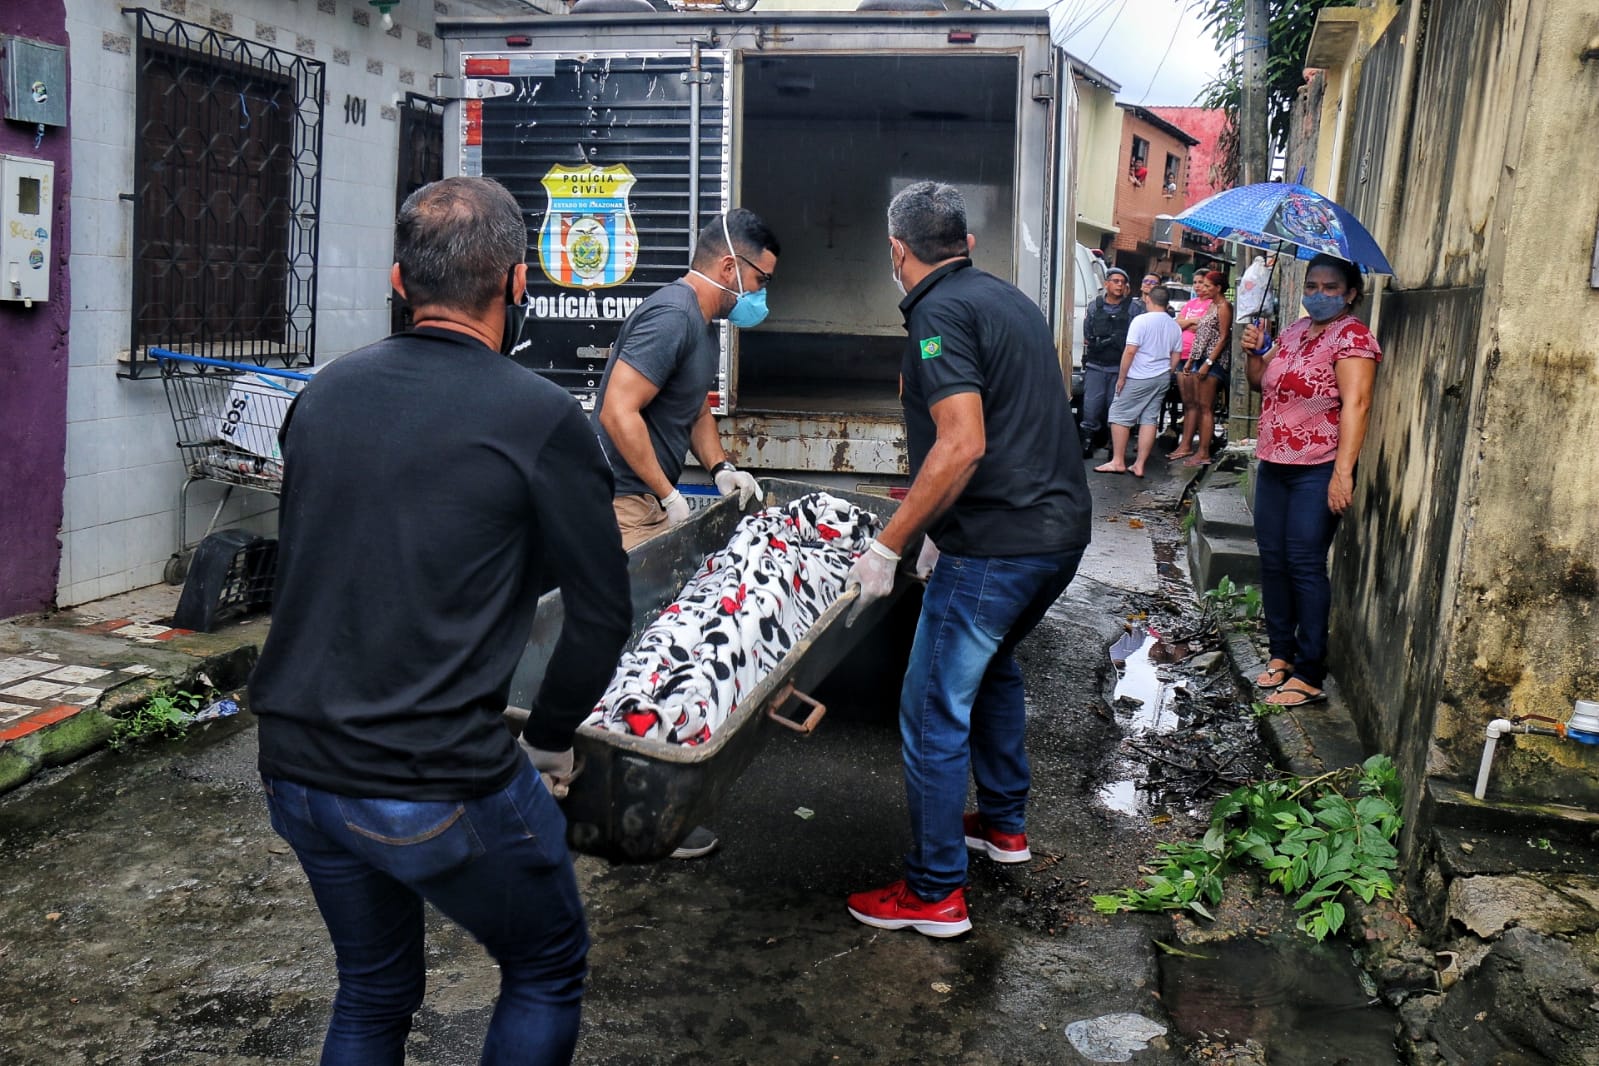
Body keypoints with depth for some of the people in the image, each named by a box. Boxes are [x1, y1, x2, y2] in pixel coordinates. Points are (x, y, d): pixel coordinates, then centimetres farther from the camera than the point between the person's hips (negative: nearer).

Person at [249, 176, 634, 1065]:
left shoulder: (323, 394, 5)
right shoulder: (540, 419, -13)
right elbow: (601, 614, -8)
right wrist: (549, 740, 7)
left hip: (296, 767, 6)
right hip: (440, 786, -6)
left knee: (372, 993, 26)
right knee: (547, 973, 19)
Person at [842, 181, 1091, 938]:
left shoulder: (939, 313, -12)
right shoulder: (1009, 299, 16)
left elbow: (962, 445, -23)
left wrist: (887, 546, -17)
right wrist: (943, 529, 26)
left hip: (996, 547, -10)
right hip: (1061, 530, 10)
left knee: (934, 711, 0)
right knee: (992, 666, 29)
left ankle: (935, 891, 8)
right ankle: (1004, 824, 42)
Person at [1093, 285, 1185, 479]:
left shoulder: (1141, 321, -12)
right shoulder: (1174, 326, 8)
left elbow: (1130, 351, -17)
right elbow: (1176, 356, 12)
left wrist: (1121, 377, -11)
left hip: (1139, 378, -6)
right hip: (1161, 379, 7)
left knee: (1120, 416, 3)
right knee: (1150, 419, 6)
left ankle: (1118, 461, 3)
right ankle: (1139, 465, 6)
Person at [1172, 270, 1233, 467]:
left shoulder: (1223, 306, -8)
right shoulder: (1211, 305, 20)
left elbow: (1223, 338, -14)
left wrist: (1208, 363, -19)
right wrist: (1190, 361, 18)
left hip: (1213, 361, -9)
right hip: (1199, 360, 9)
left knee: (1205, 407, -8)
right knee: (1196, 405, 7)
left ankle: (1203, 453, -7)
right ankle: (1185, 445, 8)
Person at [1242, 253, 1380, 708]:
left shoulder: (1352, 337, -11)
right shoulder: (1294, 331, 13)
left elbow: (1356, 404, -20)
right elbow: (1262, 381, 22)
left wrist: (1343, 472, -28)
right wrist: (1255, 351, 0)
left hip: (1317, 471, -8)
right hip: (1274, 465, 8)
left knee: (1305, 564, -8)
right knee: (1272, 560, 10)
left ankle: (1309, 675, -3)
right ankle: (1282, 654, 22)